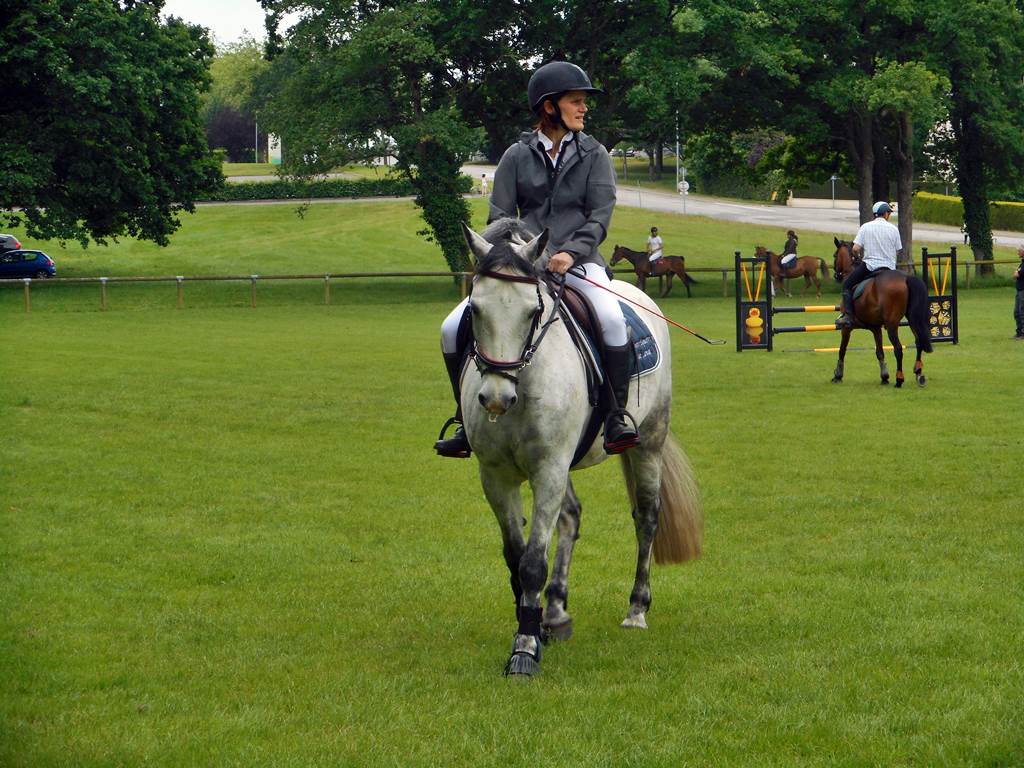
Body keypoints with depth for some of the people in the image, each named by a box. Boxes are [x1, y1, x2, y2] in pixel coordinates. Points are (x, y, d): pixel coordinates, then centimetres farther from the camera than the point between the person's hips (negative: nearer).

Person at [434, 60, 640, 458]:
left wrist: (571, 253, -18)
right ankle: (467, 421, 5)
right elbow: (499, 217, 7)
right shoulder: (517, 156, 8)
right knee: (453, 329, -10)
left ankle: (616, 417, -23)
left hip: (579, 263, -2)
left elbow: (600, 217, -2)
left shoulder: (594, 155, 6)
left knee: (612, 320, -33)